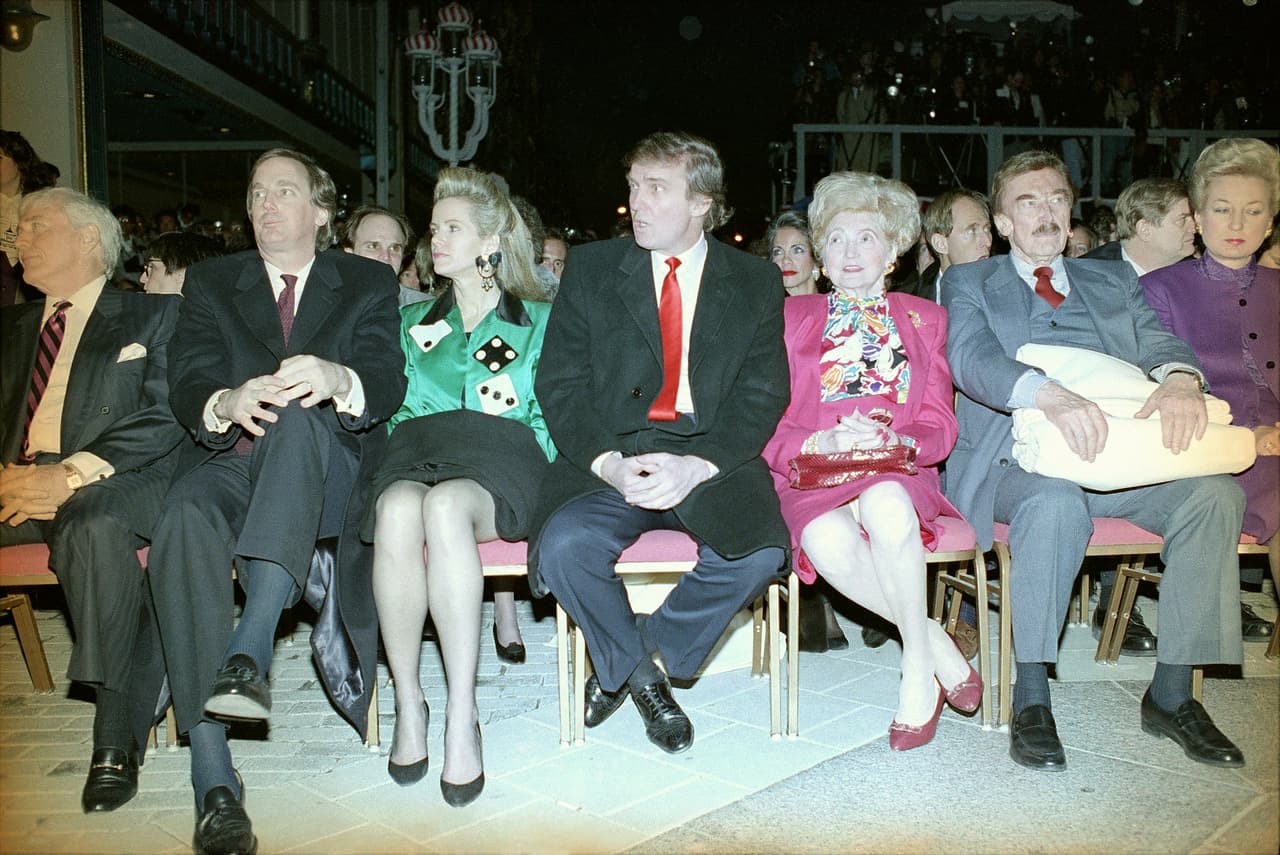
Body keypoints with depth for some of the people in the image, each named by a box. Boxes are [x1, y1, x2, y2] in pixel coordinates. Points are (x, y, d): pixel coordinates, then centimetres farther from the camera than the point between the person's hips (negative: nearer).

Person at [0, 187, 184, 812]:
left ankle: (116, 743, -33)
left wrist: (71, 473, -16)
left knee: (94, 527, -38)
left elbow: (162, 421, -4)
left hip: (110, 485, -5)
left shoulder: (154, 316, 10)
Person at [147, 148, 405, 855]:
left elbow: (388, 384, -3)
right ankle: (213, 779, -36)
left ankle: (249, 651, -46)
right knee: (184, 522, -34)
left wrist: (338, 380, -29)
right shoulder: (211, 282, 20)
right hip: (230, 460, 2)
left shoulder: (368, 283, 15)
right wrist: (226, 403, -23)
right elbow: (185, 387, 4)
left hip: (329, 471, -1)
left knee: (300, 415, -36)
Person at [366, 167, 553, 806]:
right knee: (398, 507, -36)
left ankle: (462, 717, -35)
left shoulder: (538, 320, 19)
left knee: (446, 504, -39)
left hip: (502, 463, -2)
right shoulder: (413, 322, 28)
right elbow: (393, 406, 22)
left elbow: (550, 417, 12)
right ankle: (408, 703, -25)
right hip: (418, 451, 3)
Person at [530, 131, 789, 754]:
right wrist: (610, 464, -15)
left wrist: (697, 465, -17)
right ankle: (638, 672, 3)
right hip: (610, 460, 0)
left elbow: (762, 396, 1)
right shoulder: (591, 270, 9)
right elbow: (559, 385, 3)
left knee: (761, 552, -29)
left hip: (713, 461, 0)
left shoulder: (756, 283, 9)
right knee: (563, 546, -29)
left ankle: (651, 650, 1)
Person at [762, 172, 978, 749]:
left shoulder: (923, 318, 20)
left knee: (885, 505, -37)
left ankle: (917, 669, -18)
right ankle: (935, 642, -13)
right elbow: (769, 425, 6)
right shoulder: (793, 317, 17)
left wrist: (894, 441, -14)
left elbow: (939, 425, 9)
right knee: (828, 541, -35)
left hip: (898, 474, 0)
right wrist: (824, 442, -15)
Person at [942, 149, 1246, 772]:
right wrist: (1050, 395, -28)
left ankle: (1171, 693, -11)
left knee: (1216, 493, -22)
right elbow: (970, 358, -8)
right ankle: (1031, 696, -23)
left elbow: (1158, 340, 8)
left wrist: (1181, 378, -18)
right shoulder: (969, 283, 11)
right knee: (1057, 501, -36)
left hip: (1120, 456, 4)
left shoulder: (1113, 281, 24)